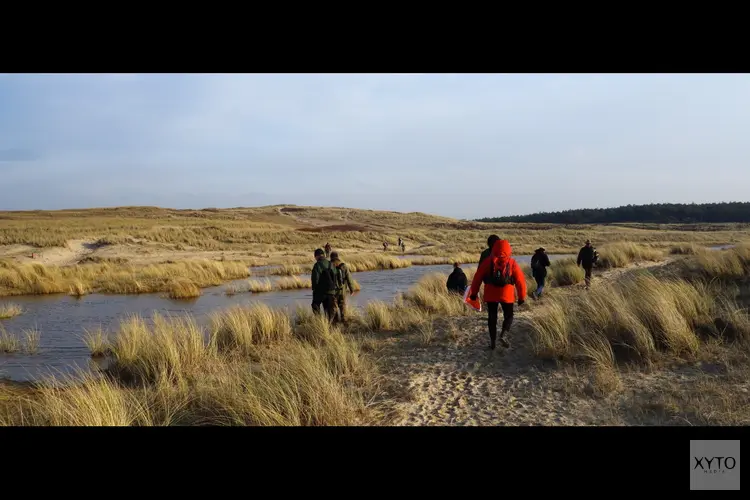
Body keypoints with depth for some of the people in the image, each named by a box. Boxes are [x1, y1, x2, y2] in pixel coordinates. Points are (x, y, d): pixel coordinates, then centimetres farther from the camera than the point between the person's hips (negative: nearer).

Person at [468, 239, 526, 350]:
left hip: (490, 294, 1)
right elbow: (520, 281, -3)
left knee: (492, 317, 12)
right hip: (507, 294, -1)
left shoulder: (488, 261, 0)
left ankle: (492, 341, 12)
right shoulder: (512, 263, -3)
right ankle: (504, 335, -8)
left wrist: (473, 292, 8)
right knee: (508, 315, 14)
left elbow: (478, 277, -1)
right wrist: (522, 297, 6)